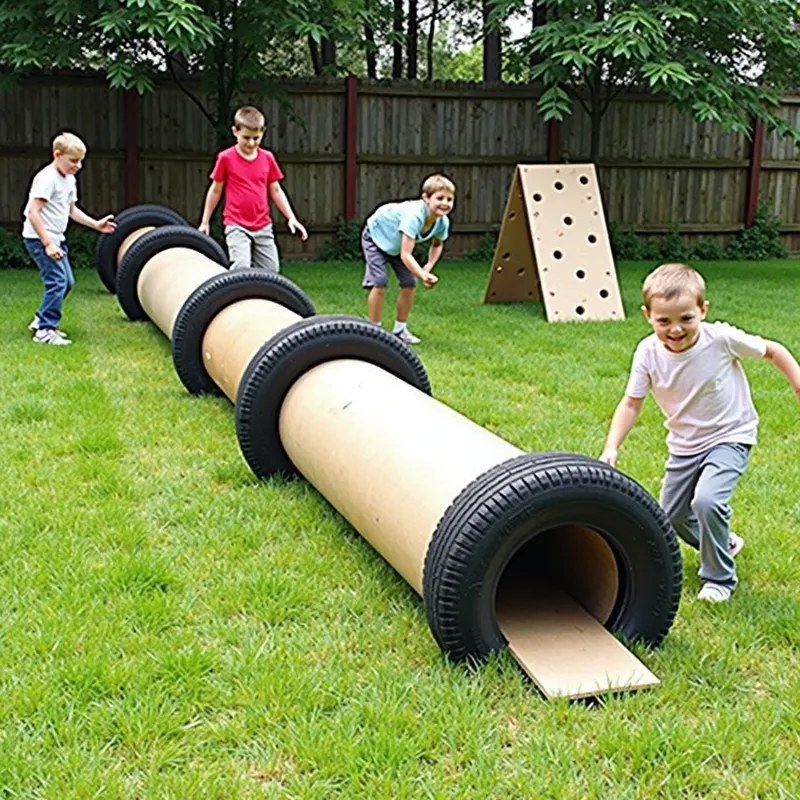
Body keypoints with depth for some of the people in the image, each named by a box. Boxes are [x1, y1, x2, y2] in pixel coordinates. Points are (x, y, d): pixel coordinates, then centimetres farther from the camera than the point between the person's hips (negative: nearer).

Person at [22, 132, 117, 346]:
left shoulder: (69, 180, 11)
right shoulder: (47, 178, -18)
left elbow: (71, 210, 22)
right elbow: (33, 212, -23)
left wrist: (96, 224, 12)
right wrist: (47, 244, -26)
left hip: (55, 238, 10)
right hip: (39, 238, -10)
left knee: (67, 282, 13)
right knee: (57, 282, -14)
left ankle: (41, 321, 26)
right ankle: (45, 331, -6)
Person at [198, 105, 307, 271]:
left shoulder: (268, 158, 3)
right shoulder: (226, 158, -5)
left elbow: (276, 191, 12)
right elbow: (215, 190, 5)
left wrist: (291, 218, 4)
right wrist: (205, 222, 9)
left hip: (263, 226, 4)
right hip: (237, 225, -4)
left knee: (271, 270, 7)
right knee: (241, 266, -23)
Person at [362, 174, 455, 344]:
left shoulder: (442, 222, -22)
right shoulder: (414, 215, -43)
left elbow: (437, 244, 3)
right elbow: (405, 255, -46)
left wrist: (428, 268, -12)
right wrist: (423, 276, -56)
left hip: (398, 242, 7)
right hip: (376, 235, -7)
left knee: (409, 284, 0)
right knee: (380, 283, -15)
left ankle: (400, 329, 15)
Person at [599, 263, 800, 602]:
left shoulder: (721, 338, -24)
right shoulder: (648, 353, -17)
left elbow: (773, 351, -9)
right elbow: (631, 403, -11)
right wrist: (611, 448, -21)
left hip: (729, 437, -5)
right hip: (684, 444, 5)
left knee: (706, 500, -26)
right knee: (673, 515, 13)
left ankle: (720, 578, -2)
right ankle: (723, 543, 45)